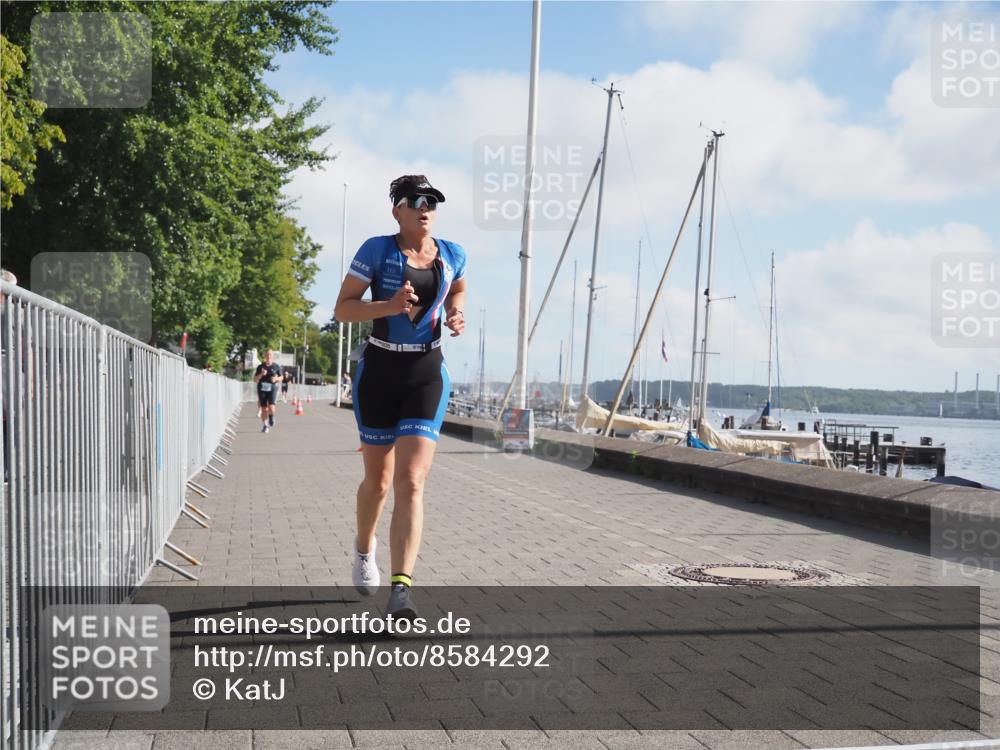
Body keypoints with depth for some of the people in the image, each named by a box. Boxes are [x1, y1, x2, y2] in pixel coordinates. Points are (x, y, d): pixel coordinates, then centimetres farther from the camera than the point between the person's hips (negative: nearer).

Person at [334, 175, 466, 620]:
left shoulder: (452, 255, 5)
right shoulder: (377, 250, -4)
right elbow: (342, 308, -6)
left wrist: (456, 312, 6)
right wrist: (389, 306, -23)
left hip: (427, 374, 1)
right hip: (379, 371, -1)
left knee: (411, 482, -14)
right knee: (378, 479, 13)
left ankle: (401, 589, -19)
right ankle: (364, 549, 44)